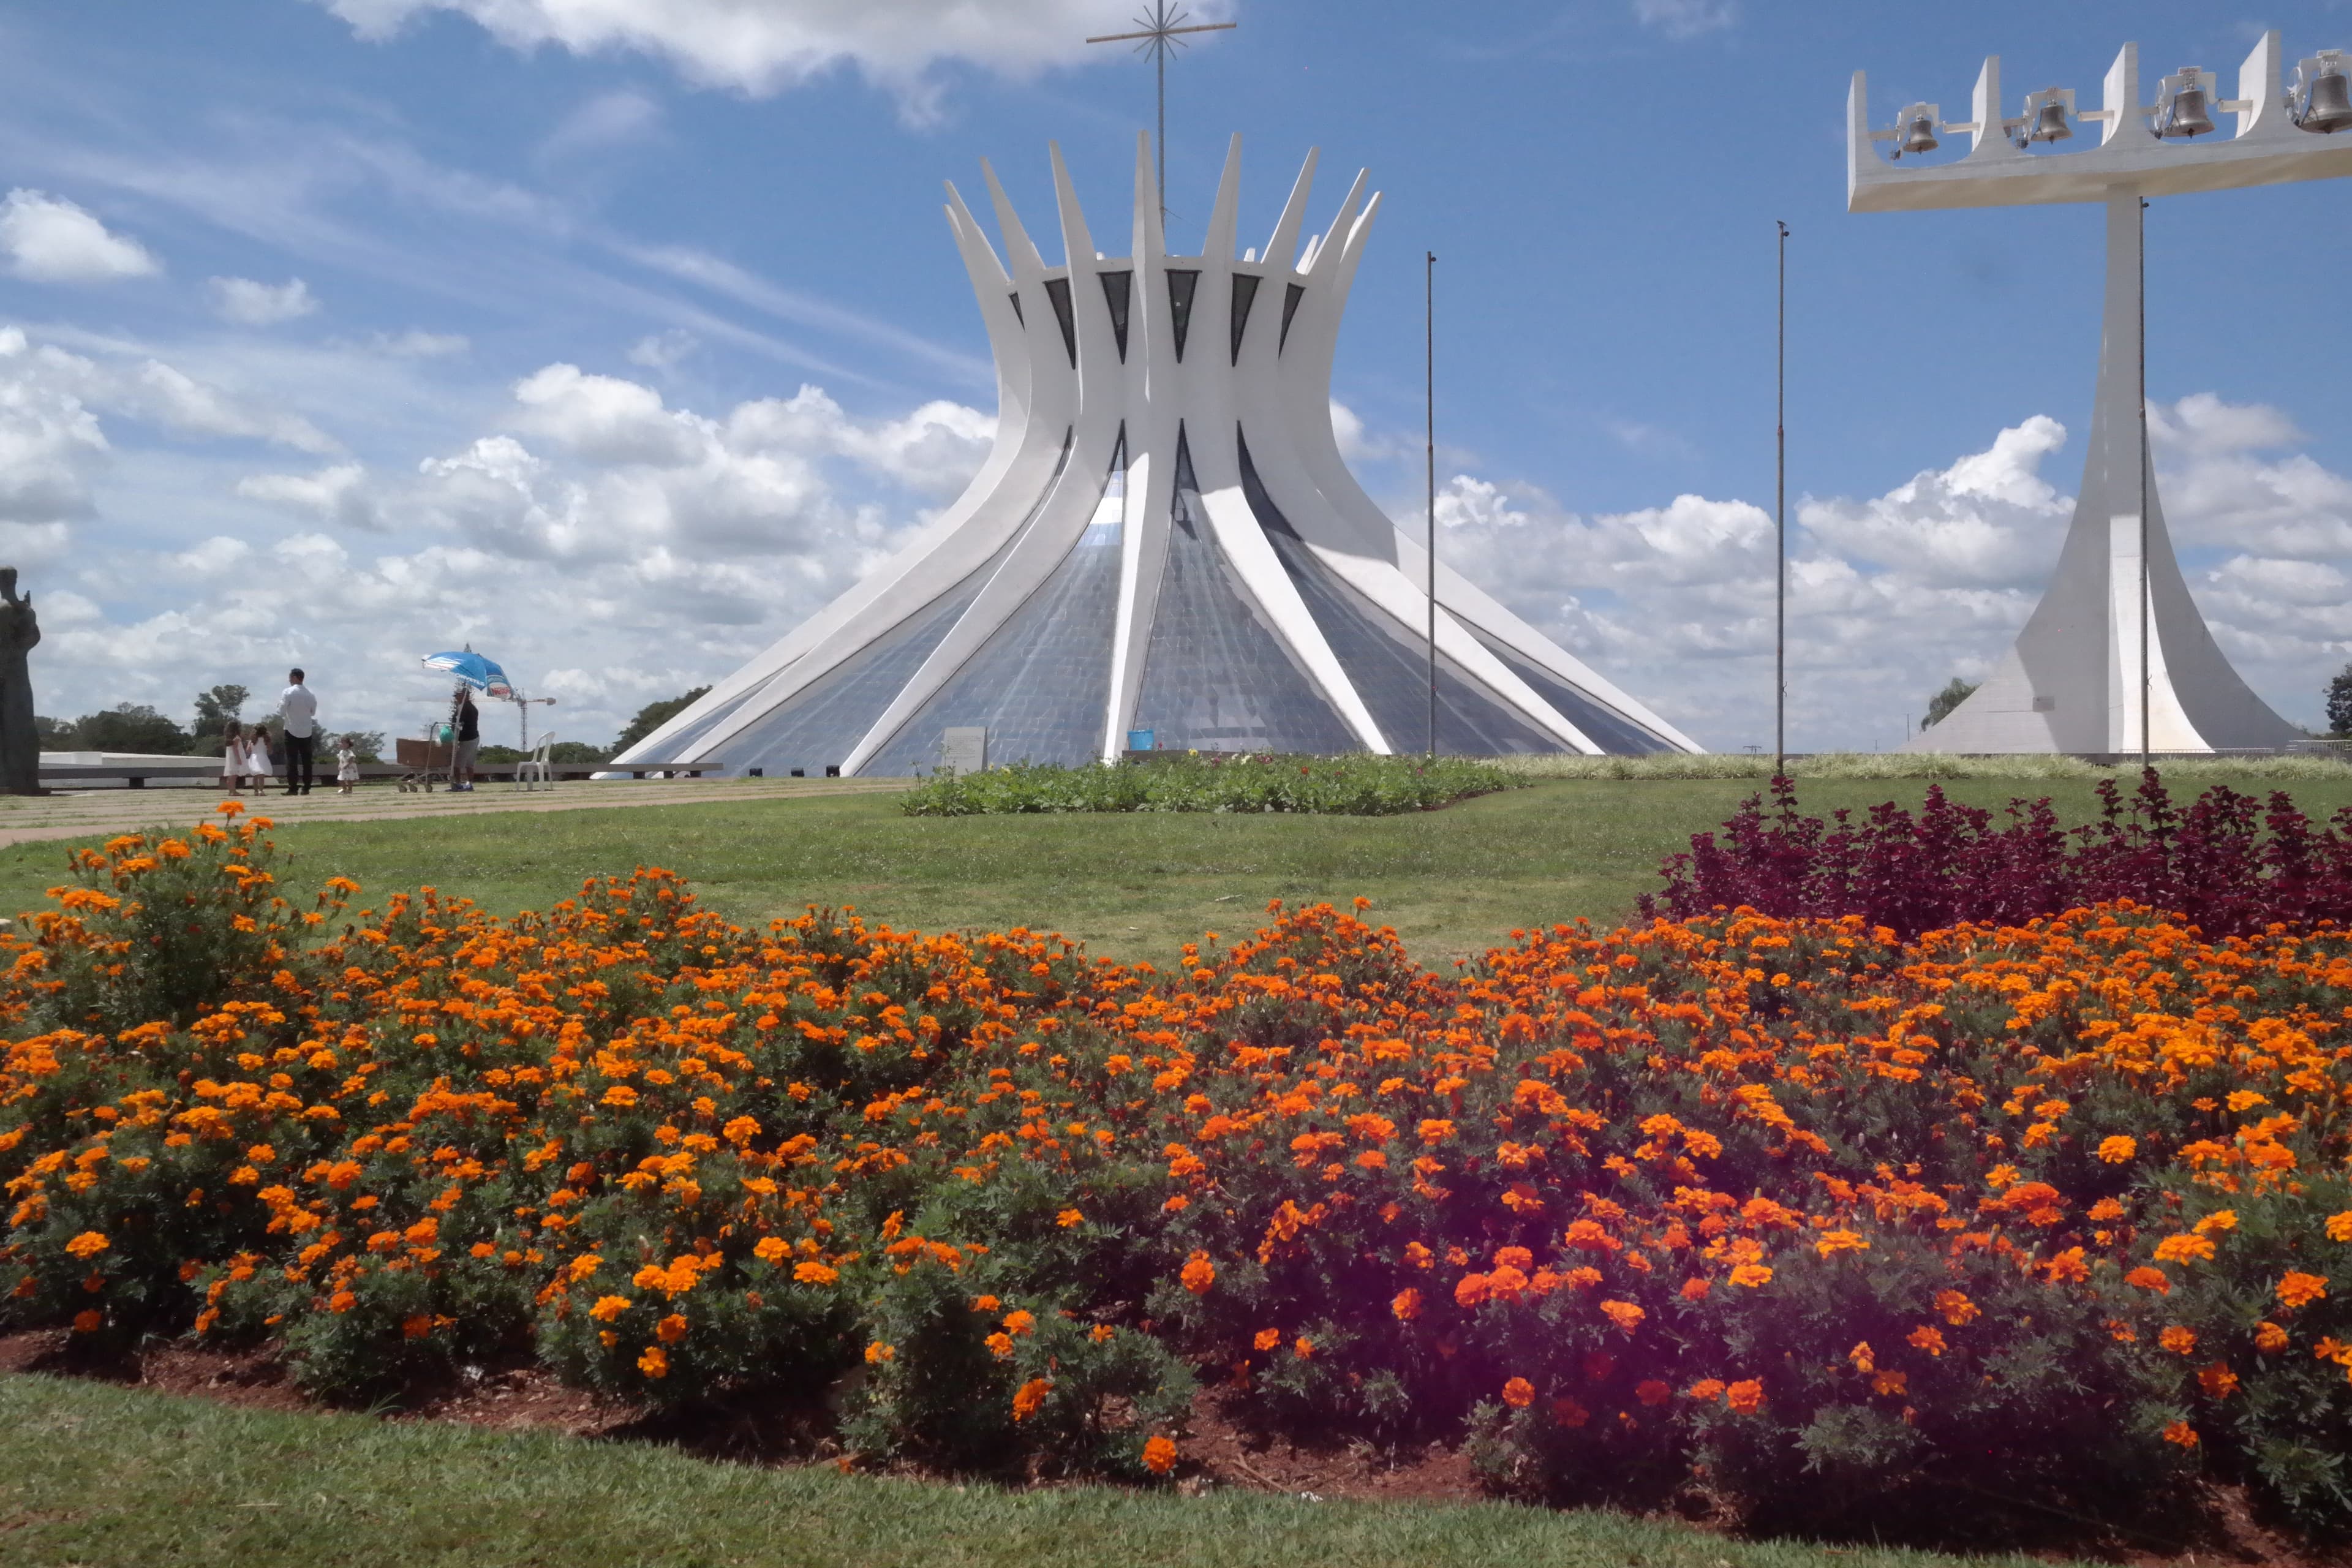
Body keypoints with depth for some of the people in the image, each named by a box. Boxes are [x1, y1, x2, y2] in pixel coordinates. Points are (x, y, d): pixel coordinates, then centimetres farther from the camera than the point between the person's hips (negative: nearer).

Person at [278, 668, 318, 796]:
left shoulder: (288, 693, -10)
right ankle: (306, 788, 5)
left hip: (292, 731, -4)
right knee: (307, 761, 7)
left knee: (292, 761, -1)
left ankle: (293, 788, -5)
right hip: (307, 731, 4)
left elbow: (281, 712, -10)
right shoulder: (311, 694, 3)